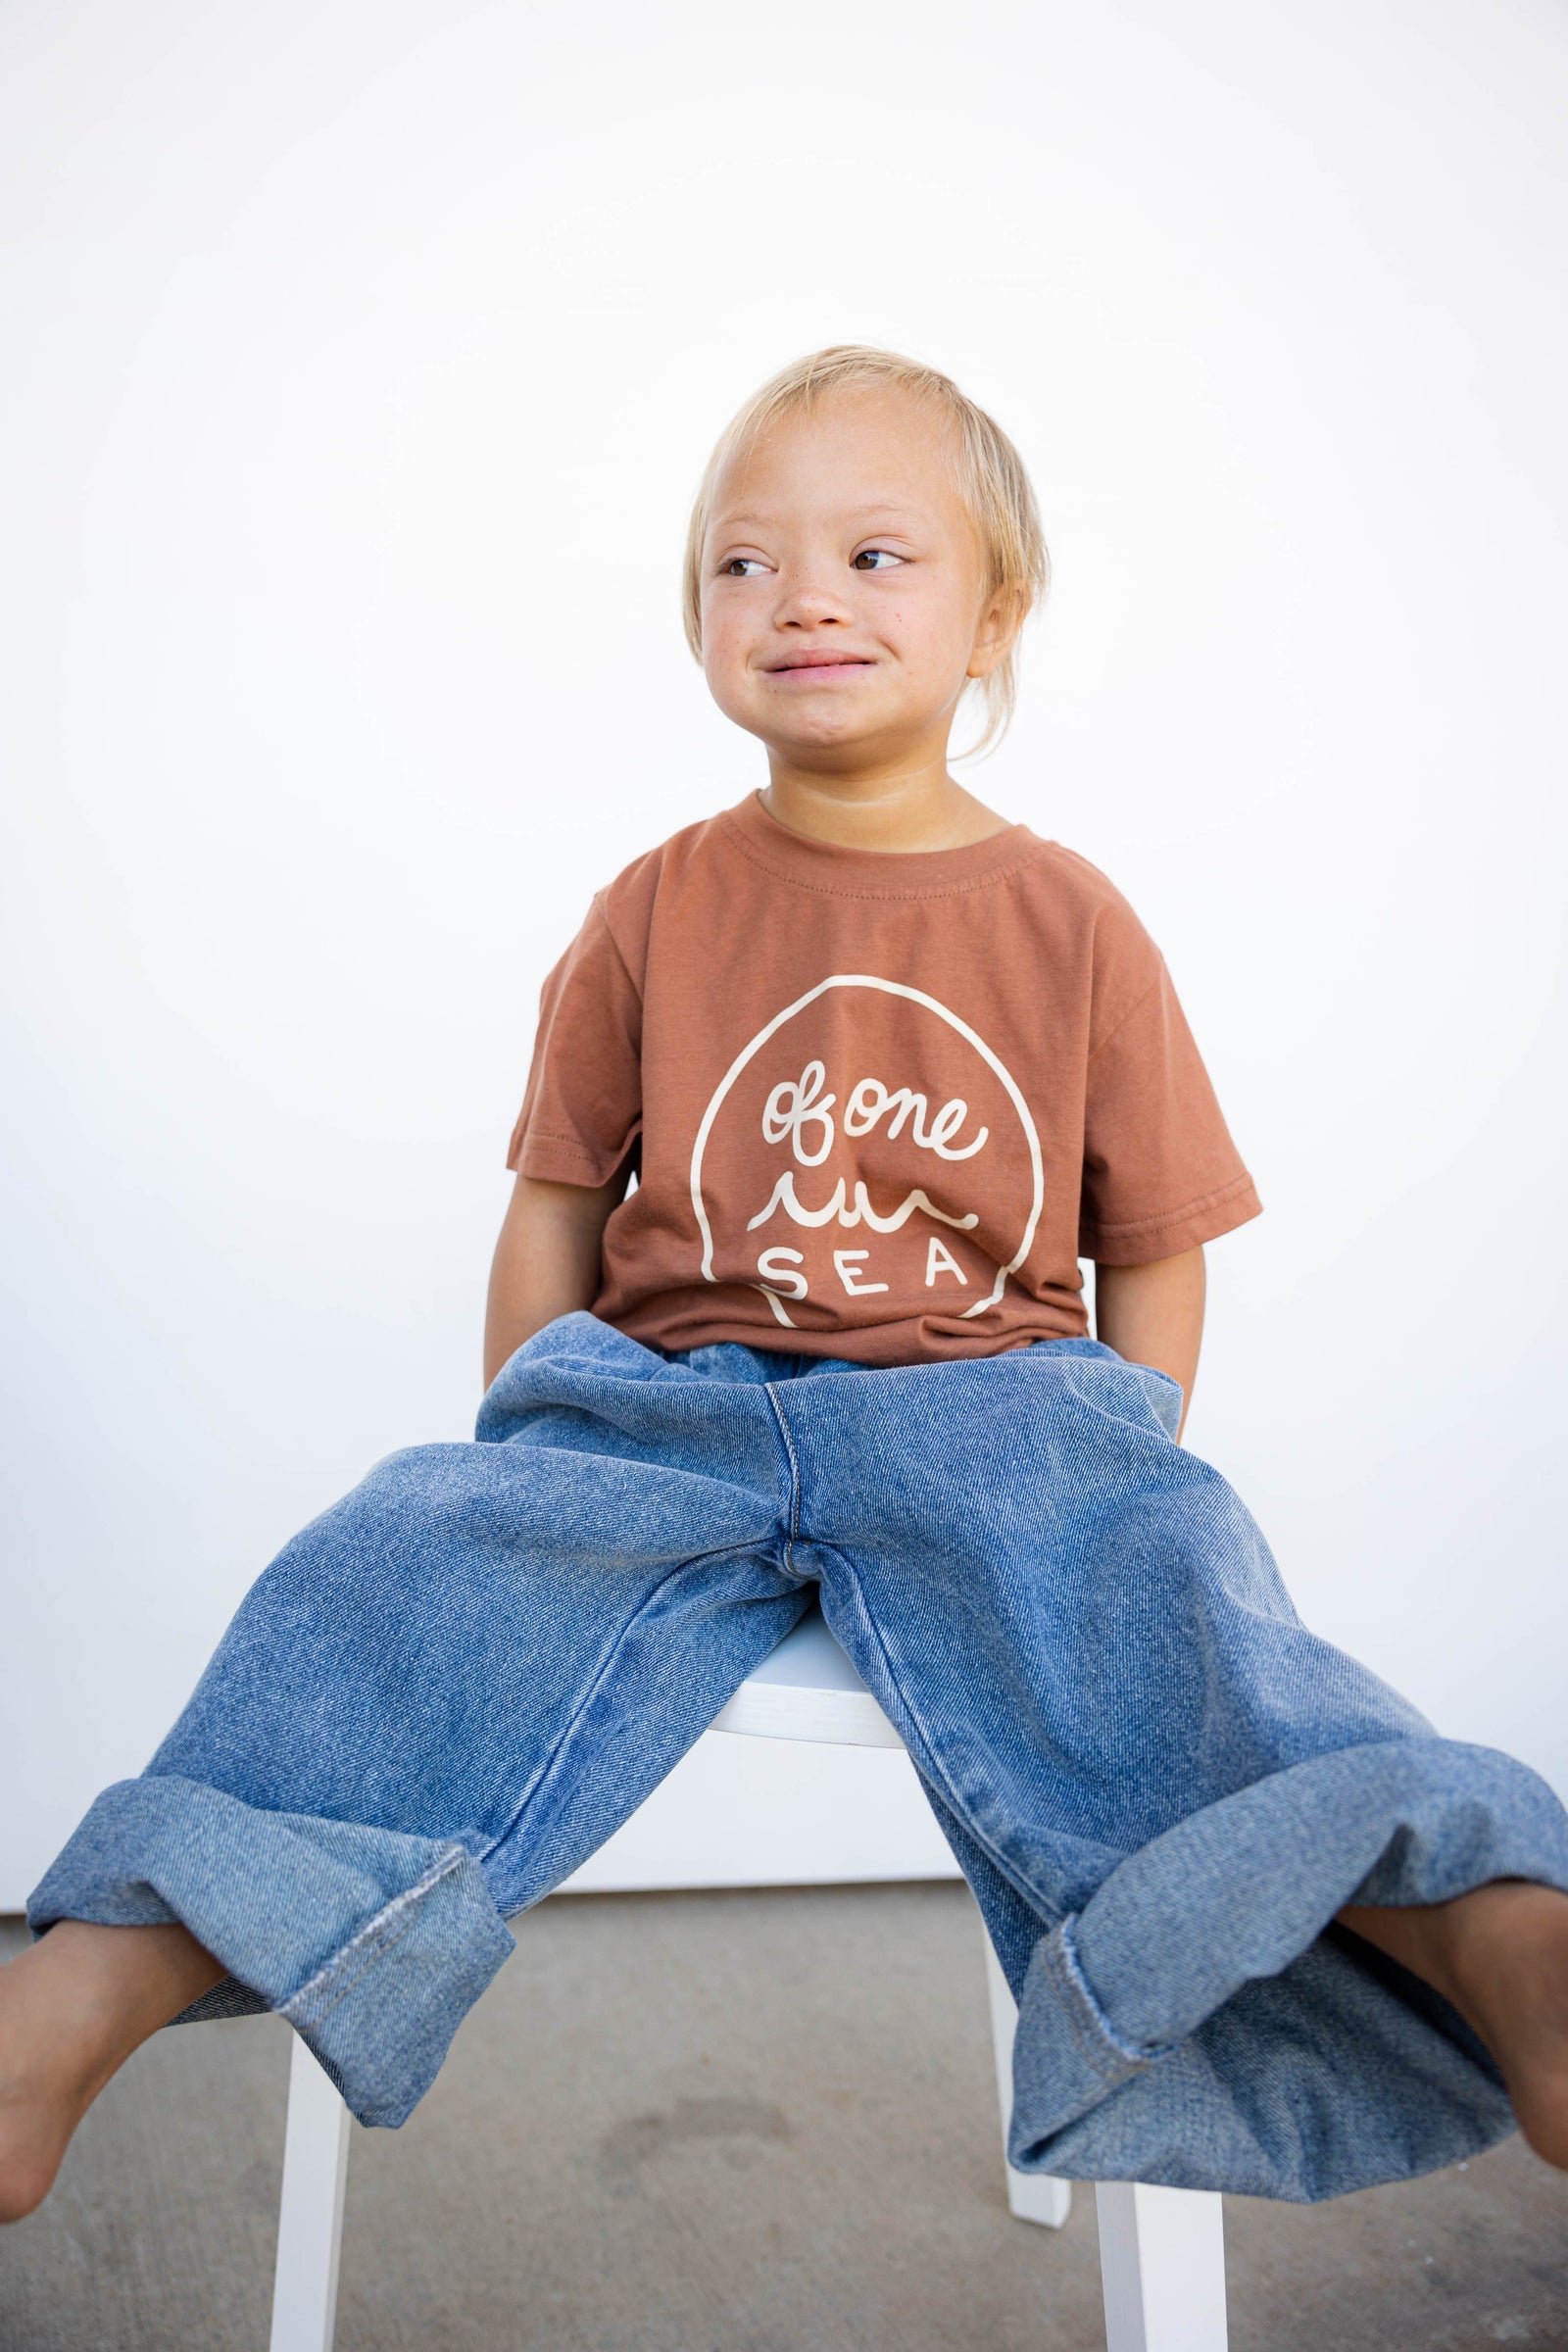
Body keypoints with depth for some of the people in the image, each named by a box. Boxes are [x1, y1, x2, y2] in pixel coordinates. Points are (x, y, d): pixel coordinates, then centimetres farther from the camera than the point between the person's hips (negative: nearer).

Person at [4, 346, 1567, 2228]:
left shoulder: (1070, 925, 5)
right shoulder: (658, 911, 9)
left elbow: (1153, 1258, 9)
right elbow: (556, 1203, 14)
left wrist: (1120, 1476, -6)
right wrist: (528, 1448, 3)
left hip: (985, 1400, -1)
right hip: (666, 1403, 2)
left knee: (1143, 1576, -34)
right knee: (426, 1559, -26)